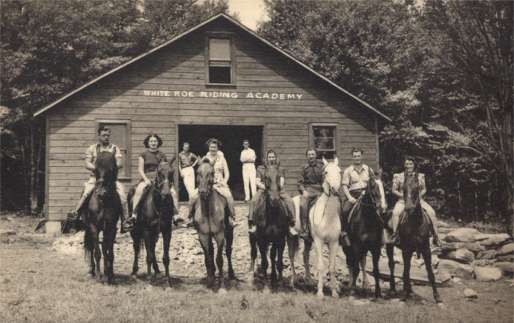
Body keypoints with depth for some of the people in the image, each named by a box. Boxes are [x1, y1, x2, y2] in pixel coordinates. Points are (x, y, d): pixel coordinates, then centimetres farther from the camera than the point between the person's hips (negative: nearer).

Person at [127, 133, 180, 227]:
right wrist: (146, 179, -13)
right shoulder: (143, 155, 10)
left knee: (173, 192, -21)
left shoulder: (162, 155, 16)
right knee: (139, 190, -32)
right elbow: (140, 169, 3)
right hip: (147, 178, -2)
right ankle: (134, 215, -35)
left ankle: (176, 215, -18)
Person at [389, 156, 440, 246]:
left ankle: (435, 234, -12)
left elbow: (424, 189, 13)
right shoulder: (398, 176, 3)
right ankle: (395, 233, -33)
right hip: (403, 201, -2)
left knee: (431, 212, -20)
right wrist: (403, 195, -11)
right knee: (395, 212, -34)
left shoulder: (420, 176, 10)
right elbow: (394, 190, 3)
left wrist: (419, 195, -7)